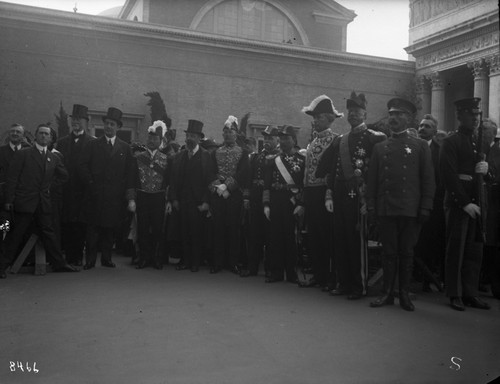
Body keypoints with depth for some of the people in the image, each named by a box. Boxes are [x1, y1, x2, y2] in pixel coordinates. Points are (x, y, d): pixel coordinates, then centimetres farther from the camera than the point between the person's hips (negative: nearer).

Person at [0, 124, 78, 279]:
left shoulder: (53, 158, 11)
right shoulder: (23, 154, -2)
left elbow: (64, 175, 25)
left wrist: (50, 184, 12)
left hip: (43, 202, 4)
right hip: (24, 201, -4)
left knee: (48, 233, 9)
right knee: (16, 235, 0)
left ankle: (60, 264, 13)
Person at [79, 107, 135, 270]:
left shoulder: (125, 148, 10)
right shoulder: (93, 145, 8)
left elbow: (129, 172, 8)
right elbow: (83, 166, 5)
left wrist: (128, 193, 0)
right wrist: (90, 183, -7)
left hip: (115, 195, 1)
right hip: (95, 194, -1)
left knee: (109, 227, 5)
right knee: (93, 227, 0)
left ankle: (106, 258, 15)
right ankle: (90, 259, 6)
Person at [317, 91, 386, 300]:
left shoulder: (373, 138, -1)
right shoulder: (339, 141, 16)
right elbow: (332, 170, 14)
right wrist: (329, 195, 8)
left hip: (359, 196, -6)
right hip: (340, 197, 6)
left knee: (358, 241, -1)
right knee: (340, 241, 9)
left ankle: (360, 286, 11)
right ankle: (344, 283, 21)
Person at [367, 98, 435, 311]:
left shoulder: (420, 146, 6)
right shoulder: (380, 148, 11)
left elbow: (428, 180, 3)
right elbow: (372, 180, 10)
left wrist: (425, 207, -5)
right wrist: (371, 205, 2)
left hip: (411, 210, -1)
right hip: (386, 209, 2)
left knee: (406, 252, 6)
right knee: (389, 252, 6)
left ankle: (404, 294, 17)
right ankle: (387, 293, 16)